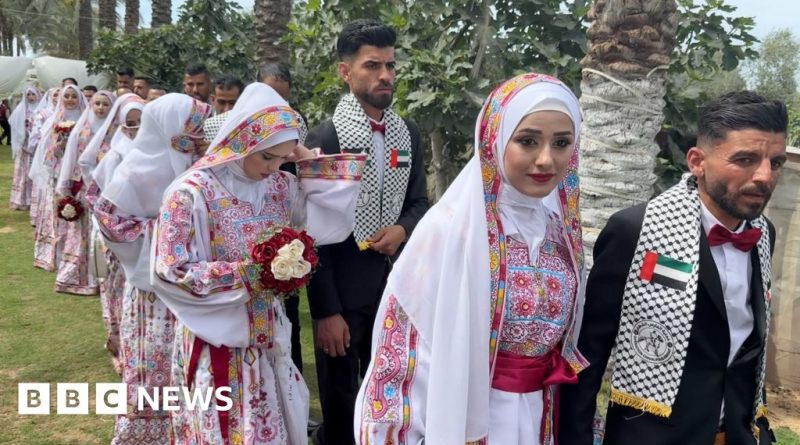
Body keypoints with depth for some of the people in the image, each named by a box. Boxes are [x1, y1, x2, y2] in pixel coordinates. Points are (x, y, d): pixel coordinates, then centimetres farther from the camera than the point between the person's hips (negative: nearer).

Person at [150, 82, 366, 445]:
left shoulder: (281, 186, 0)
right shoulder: (192, 192, -17)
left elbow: (330, 222, -1)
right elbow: (169, 271, -17)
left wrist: (309, 163, -8)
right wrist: (245, 275, -21)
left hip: (267, 336, 5)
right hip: (217, 338, -5)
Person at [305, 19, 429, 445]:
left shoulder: (408, 133, 4)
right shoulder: (324, 138, -11)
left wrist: (402, 229, -11)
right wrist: (325, 310, -12)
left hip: (396, 285, 5)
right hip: (342, 291, -4)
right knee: (340, 400, 13)